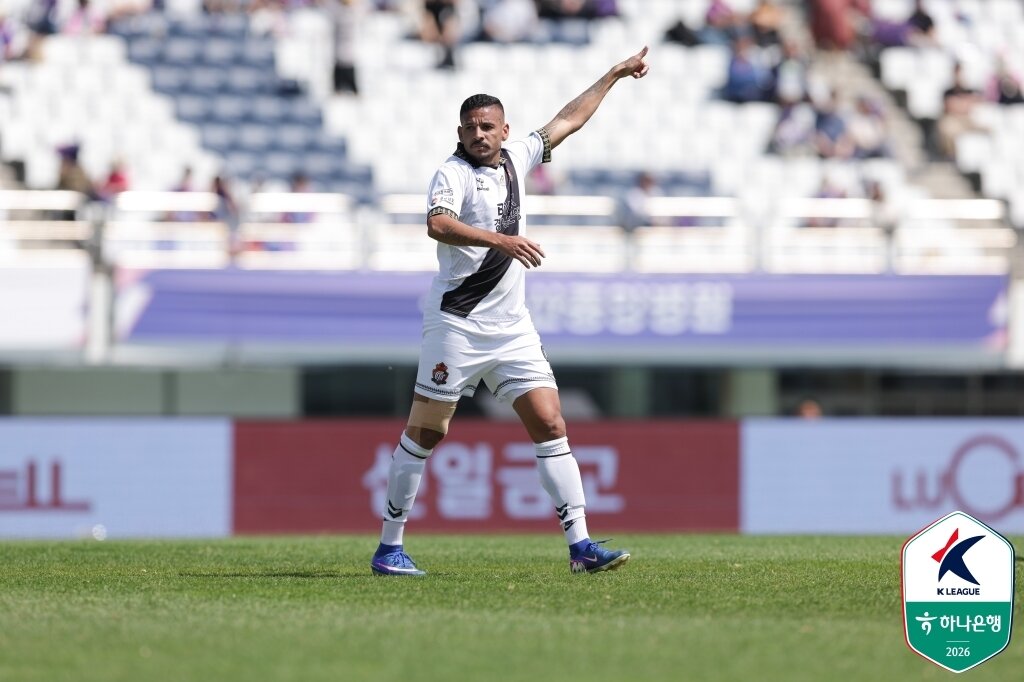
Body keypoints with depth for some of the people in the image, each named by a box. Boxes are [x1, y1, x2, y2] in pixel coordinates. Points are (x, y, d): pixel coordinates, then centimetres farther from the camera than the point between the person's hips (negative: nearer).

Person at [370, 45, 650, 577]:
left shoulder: (515, 159, 13)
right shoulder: (453, 173, -8)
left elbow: (569, 120, 27)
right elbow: (438, 225, -28)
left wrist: (614, 75, 31)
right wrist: (500, 240, -37)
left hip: (512, 327, 6)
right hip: (457, 323, -6)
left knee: (550, 424, -4)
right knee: (425, 432, -1)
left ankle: (580, 545, -6)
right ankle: (389, 547, 7)